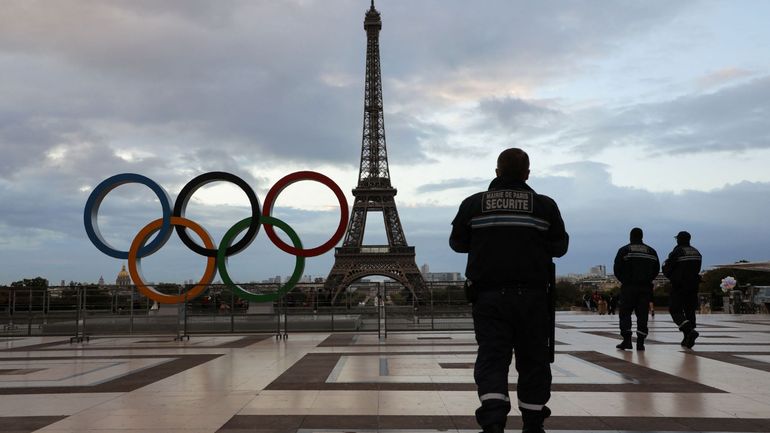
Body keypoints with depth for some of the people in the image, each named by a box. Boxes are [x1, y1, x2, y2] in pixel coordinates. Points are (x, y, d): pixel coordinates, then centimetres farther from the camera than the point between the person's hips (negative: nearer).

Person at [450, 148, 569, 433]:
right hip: (532, 296, 0)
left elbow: (457, 243, 14)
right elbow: (559, 247, 9)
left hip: (488, 295, 0)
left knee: (491, 358, 0)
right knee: (533, 361, 12)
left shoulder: (473, 204, 3)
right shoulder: (545, 205, 1)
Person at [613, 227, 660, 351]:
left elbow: (617, 269, -5)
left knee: (625, 313, 3)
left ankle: (627, 340, -8)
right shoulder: (651, 251, 9)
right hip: (646, 287, 3)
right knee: (642, 314, 5)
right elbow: (656, 269, 10)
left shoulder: (624, 250, -2)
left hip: (628, 287, -3)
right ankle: (640, 342, 0)